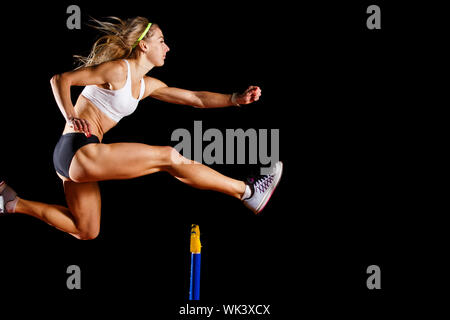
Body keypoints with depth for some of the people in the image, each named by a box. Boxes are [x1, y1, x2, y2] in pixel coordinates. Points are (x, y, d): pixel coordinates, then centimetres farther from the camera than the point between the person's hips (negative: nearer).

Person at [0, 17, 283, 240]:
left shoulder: (147, 85, 14)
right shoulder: (118, 69, -11)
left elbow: (196, 98, 14)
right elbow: (61, 79, -11)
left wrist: (237, 99, 4)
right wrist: (71, 117, -20)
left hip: (77, 162, 10)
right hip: (79, 151, -10)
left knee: (86, 232, 20)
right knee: (169, 157, -9)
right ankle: (247, 191, -5)